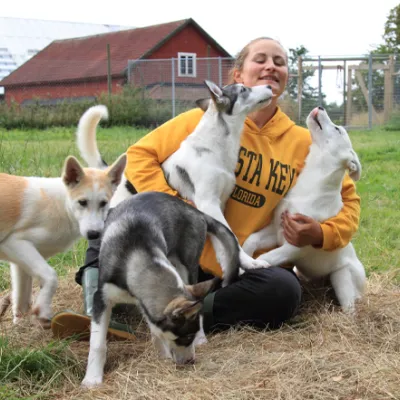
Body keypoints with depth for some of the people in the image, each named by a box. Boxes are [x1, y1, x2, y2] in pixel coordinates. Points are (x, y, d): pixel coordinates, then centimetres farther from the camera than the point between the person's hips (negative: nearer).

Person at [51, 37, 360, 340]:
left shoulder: (302, 143, 1)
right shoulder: (205, 121, -2)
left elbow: (347, 198, 9)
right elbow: (141, 154, -1)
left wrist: (321, 235, -13)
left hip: (247, 271, 1)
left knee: (284, 292, -33)